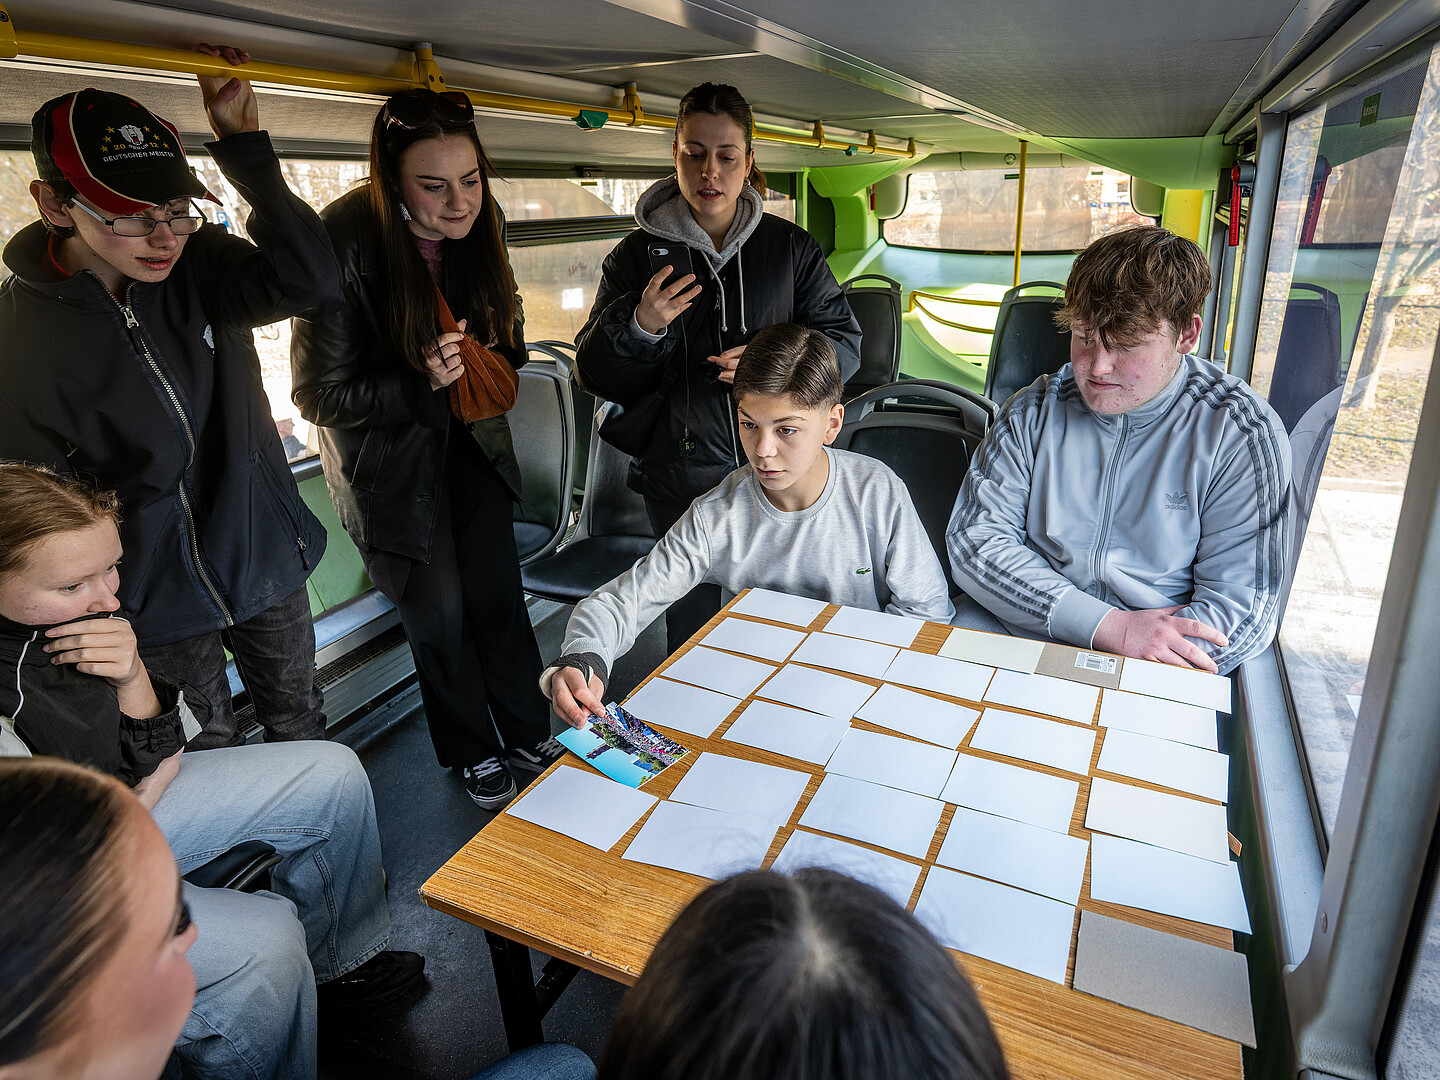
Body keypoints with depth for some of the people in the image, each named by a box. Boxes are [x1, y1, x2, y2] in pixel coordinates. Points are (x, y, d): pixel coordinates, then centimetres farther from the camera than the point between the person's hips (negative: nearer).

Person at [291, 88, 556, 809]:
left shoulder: (479, 225, -9)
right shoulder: (345, 244, -26)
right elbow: (319, 394, -20)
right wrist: (421, 381, -32)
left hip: (471, 439, 4)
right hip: (388, 453, -4)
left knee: (498, 593, 9)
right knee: (438, 612, 6)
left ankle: (529, 732, 30)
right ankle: (473, 751, 29)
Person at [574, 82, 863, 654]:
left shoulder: (791, 247, 5)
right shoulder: (639, 254, 2)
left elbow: (844, 342, 5)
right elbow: (594, 374, 2)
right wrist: (640, 328, -19)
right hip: (679, 481, -1)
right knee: (690, 622, 9)